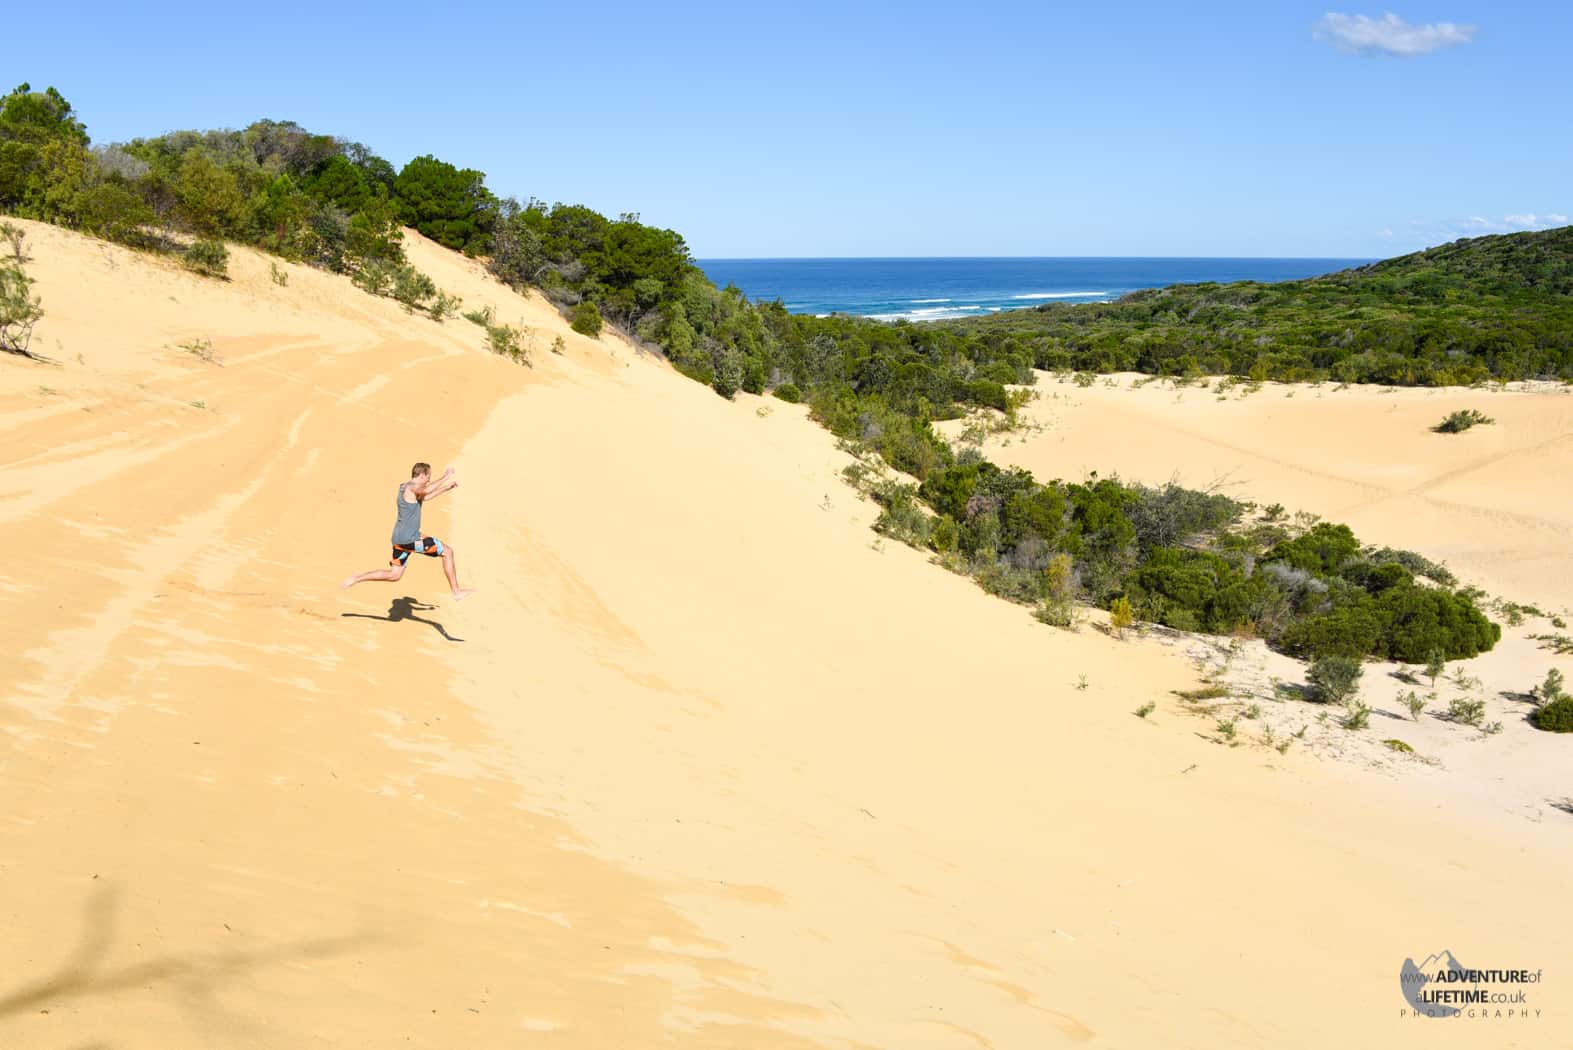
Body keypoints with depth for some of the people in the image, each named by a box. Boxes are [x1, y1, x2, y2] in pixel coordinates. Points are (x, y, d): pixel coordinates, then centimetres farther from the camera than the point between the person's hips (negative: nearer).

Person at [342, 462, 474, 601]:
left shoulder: (404, 487, 17)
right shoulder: (412, 487, -13)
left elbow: (425, 497, 33)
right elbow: (426, 490, -36)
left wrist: (445, 488, 28)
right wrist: (444, 476, -29)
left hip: (399, 538, 10)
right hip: (410, 538, -10)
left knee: (393, 575, 18)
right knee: (447, 551, -2)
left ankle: (357, 578, 13)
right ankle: (456, 592, 0)